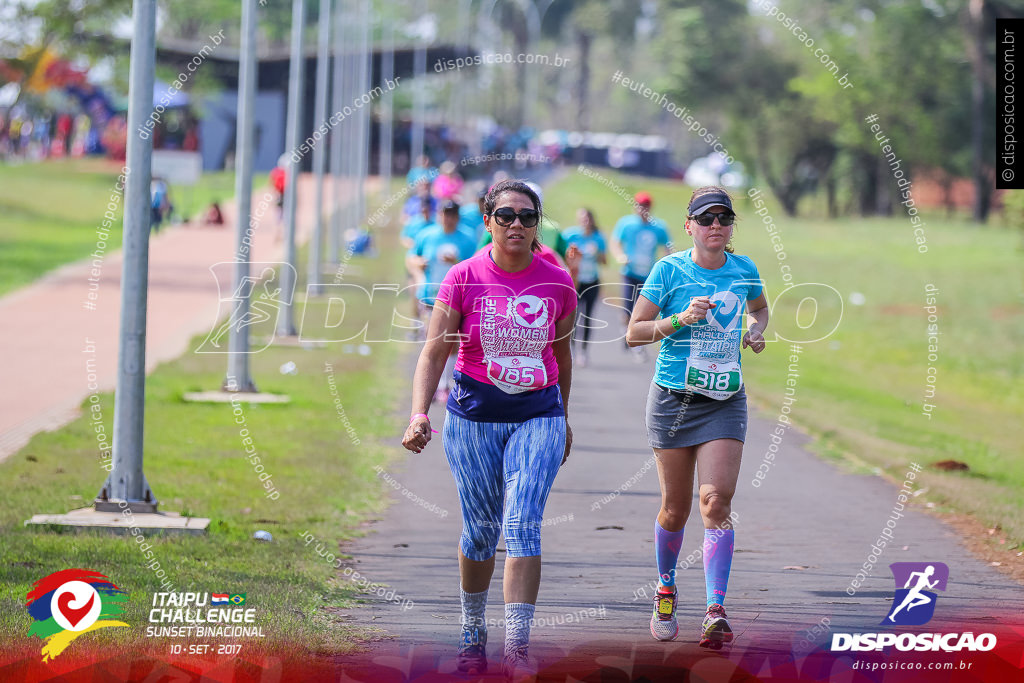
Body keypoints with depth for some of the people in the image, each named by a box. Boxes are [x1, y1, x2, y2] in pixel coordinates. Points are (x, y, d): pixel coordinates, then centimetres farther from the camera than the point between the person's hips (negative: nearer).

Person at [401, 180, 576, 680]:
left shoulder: (557, 284, -1)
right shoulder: (464, 278, -6)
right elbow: (434, 352, -8)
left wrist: (563, 419, 23)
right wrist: (419, 415, -22)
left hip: (538, 417, 0)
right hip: (474, 416, 0)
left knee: (524, 523, -14)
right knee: (480, 528, 8)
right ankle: (472, 633, 29)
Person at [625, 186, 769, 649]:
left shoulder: (744, 271, 3)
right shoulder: (669, 270, -7)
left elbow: (759, 307, 26)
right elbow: (633, 333, -5)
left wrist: (756, 331, 4)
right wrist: (681, 319, -20)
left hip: (725, 402, 1)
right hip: (673, 398, -1)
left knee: (717, 500, -14)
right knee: (676, 508, 6)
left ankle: (716, 613, -17)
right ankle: (665, 588, 34)